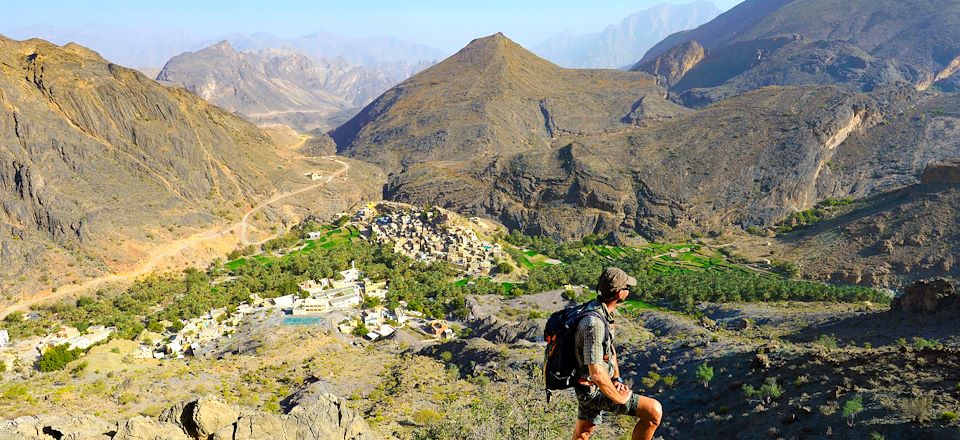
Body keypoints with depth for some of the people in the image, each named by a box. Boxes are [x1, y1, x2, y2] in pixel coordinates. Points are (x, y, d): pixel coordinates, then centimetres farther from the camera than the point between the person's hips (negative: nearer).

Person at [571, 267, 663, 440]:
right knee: (654, 411, -11)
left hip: (586, 387, 10)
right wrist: (619, 399, -19)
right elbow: (597, 374, -34)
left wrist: (616, 379, 7)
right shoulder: (595, 323, -31)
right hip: (595, 391, -10)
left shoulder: (601, 310, 1)